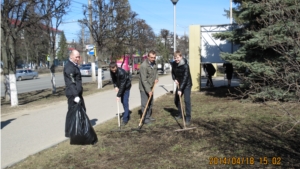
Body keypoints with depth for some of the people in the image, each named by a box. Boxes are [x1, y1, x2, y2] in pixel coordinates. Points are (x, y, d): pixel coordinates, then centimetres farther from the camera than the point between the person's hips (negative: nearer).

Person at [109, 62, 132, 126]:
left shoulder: (122, 72, -35)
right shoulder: (112, 71, -14)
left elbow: (122, 85, -32)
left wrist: (118, 95, -30)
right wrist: (115, 86, -12)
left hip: (126, 86, -7)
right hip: (120, 86, 7)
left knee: (125, 102, -12)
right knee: (122, 101, 15)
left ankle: (125, 119, -10)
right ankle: (127, 114, 33)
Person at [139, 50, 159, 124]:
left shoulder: (154, 63, 1)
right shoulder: (143, 66, -25)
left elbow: (156, 71, 19)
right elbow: (144, 80, -26)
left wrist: (156, 78, -3)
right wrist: (148, 90, -29)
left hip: (151, 87, 8)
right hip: (144, 88, -8)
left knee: (150, 103, 17)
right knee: (145, 104, -4)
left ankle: (149, 116, 30)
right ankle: (145, 118, 5)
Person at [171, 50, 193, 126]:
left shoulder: (185, 65, -25)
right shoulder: (174, 64, -5)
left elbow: (185, 78, -30)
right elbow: (173, 72, 14)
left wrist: (180, 89, -35)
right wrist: (174, 79, -7)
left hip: (187, 85, -7)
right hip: (179, 84, 7)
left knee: (187, 101, -16)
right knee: (176, 100, 13)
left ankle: (188, 119, -10)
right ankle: (180, 114, 34)